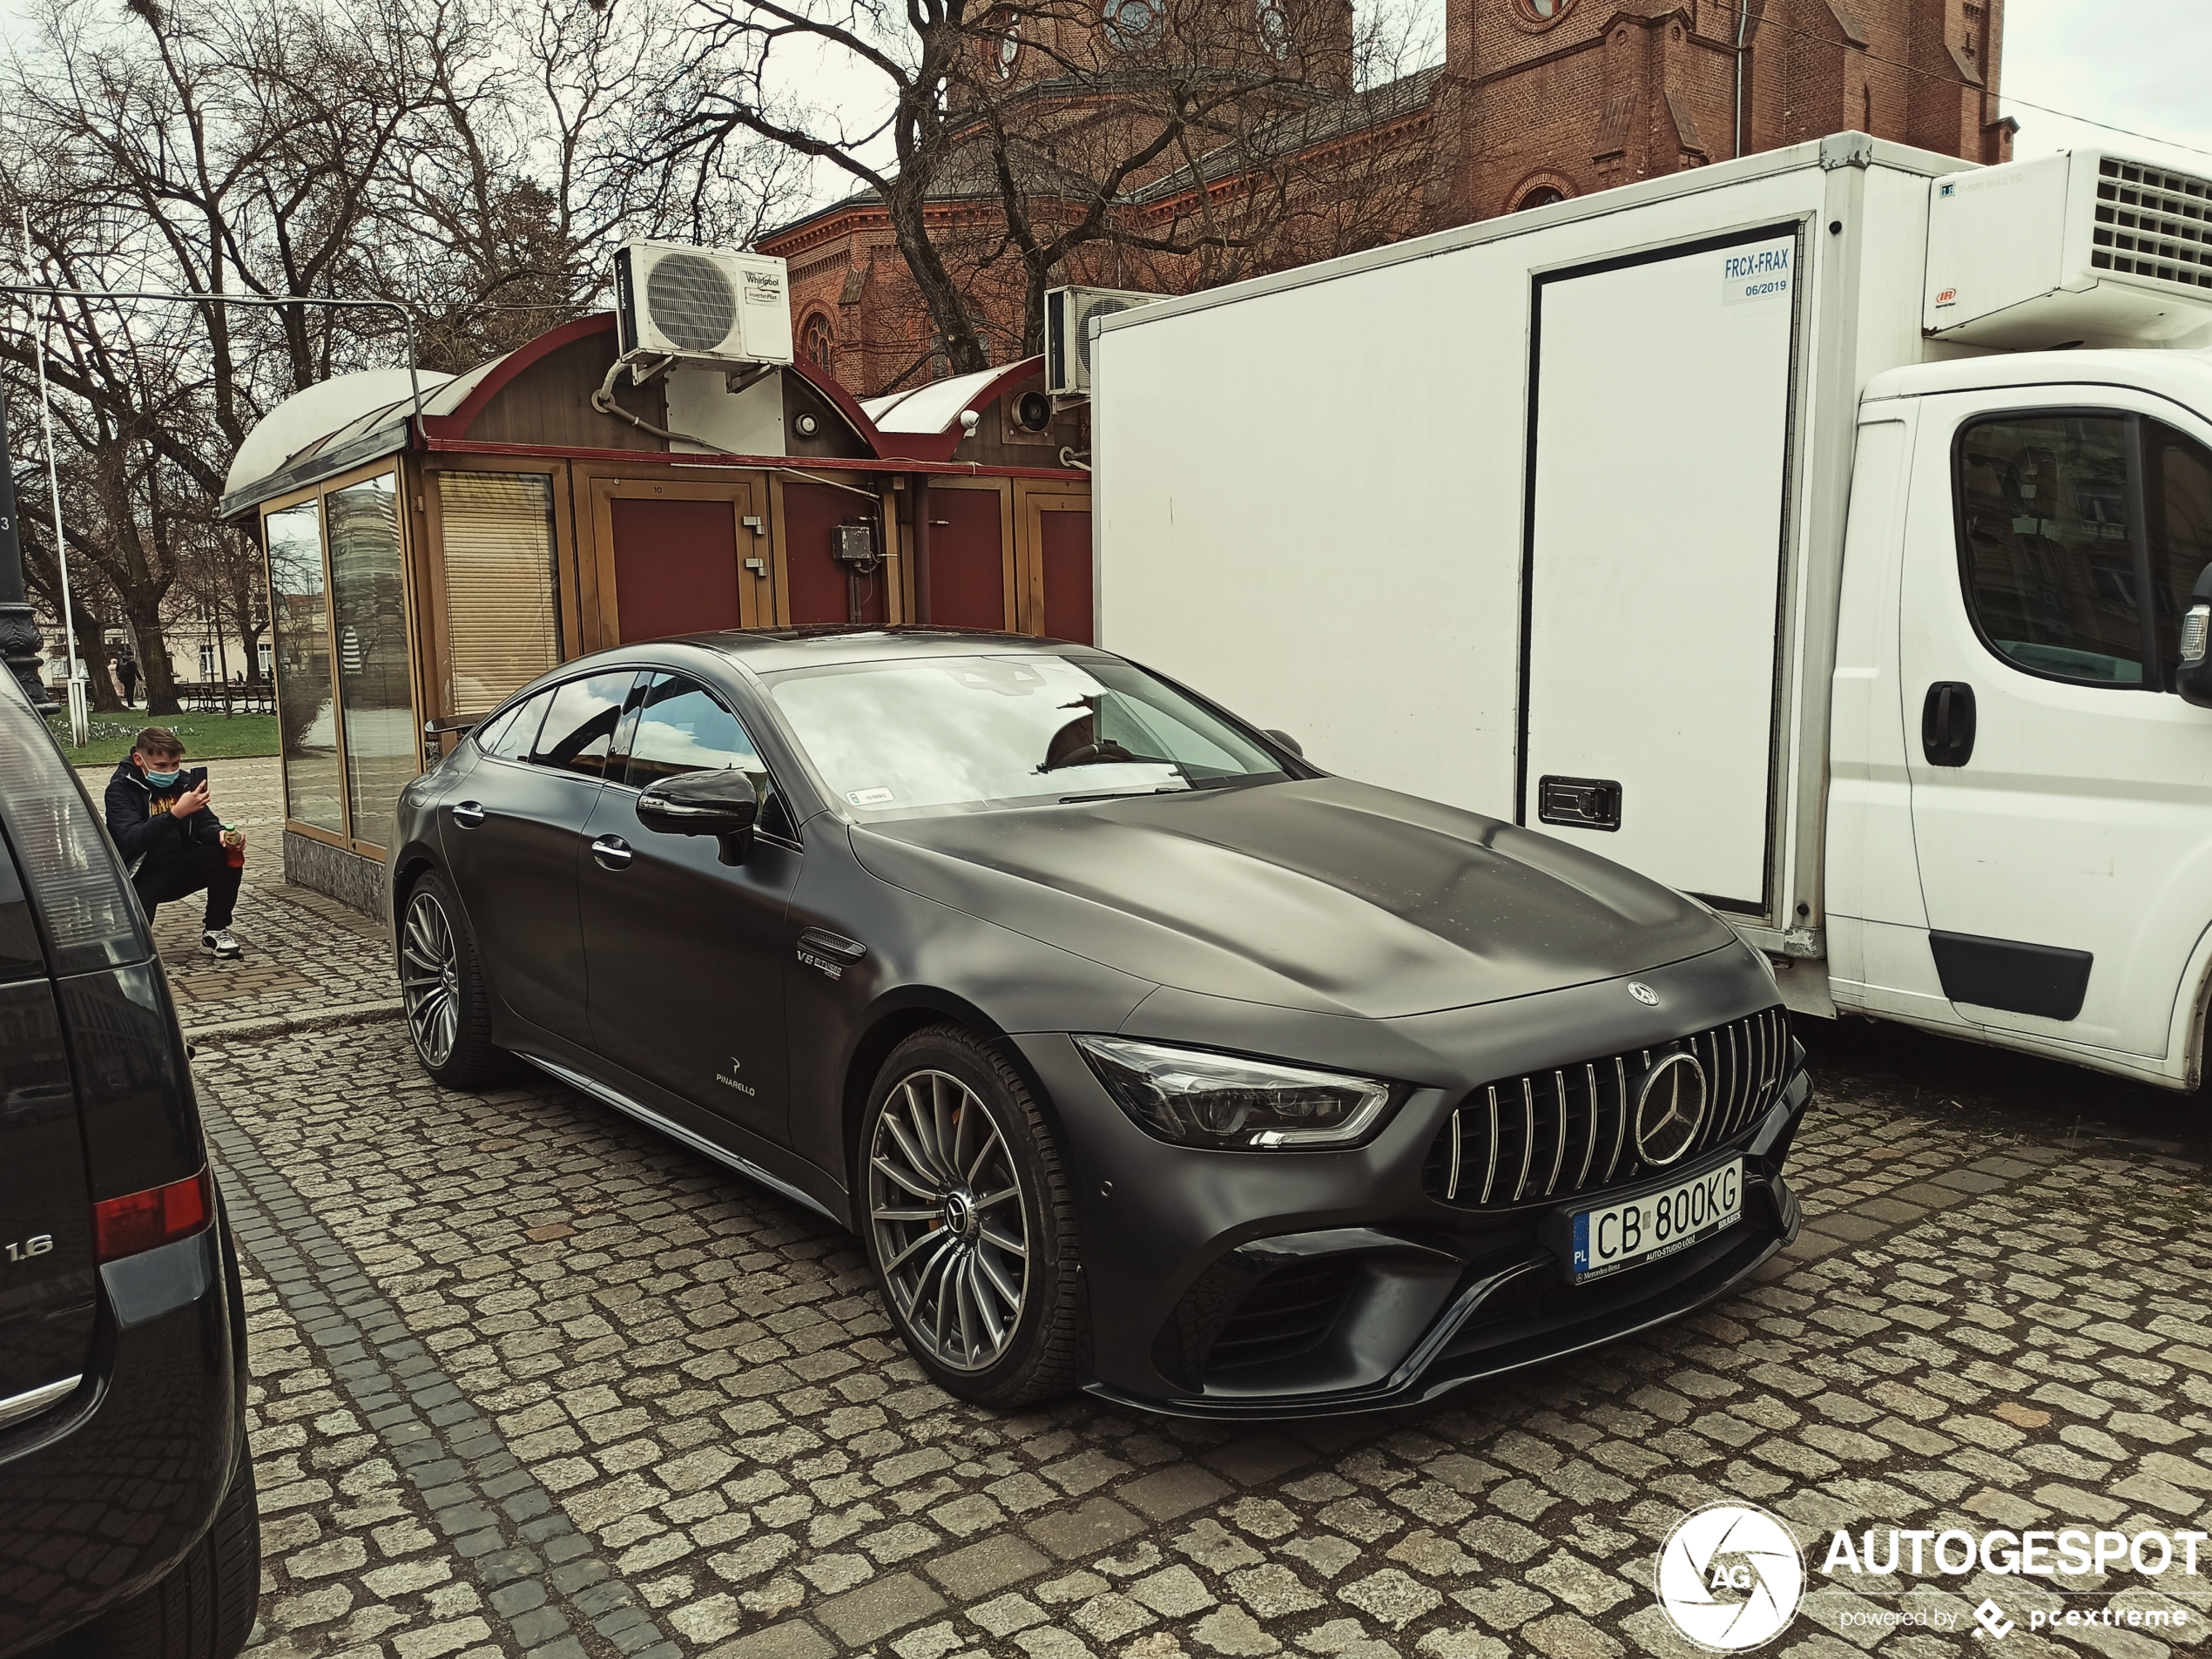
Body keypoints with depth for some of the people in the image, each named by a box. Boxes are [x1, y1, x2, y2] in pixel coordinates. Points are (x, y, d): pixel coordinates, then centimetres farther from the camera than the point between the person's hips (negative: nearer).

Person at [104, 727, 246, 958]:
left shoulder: (183, 781, -1)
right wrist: (176, 813, -44)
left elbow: (204, 825, 1)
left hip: (179, 870, 5)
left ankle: (215, 932, -6)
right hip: (141, 877, -5)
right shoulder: (120, 789, -16)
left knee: (228, 854, -21)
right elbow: (131, 840, -31)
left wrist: (223, 835, -25)